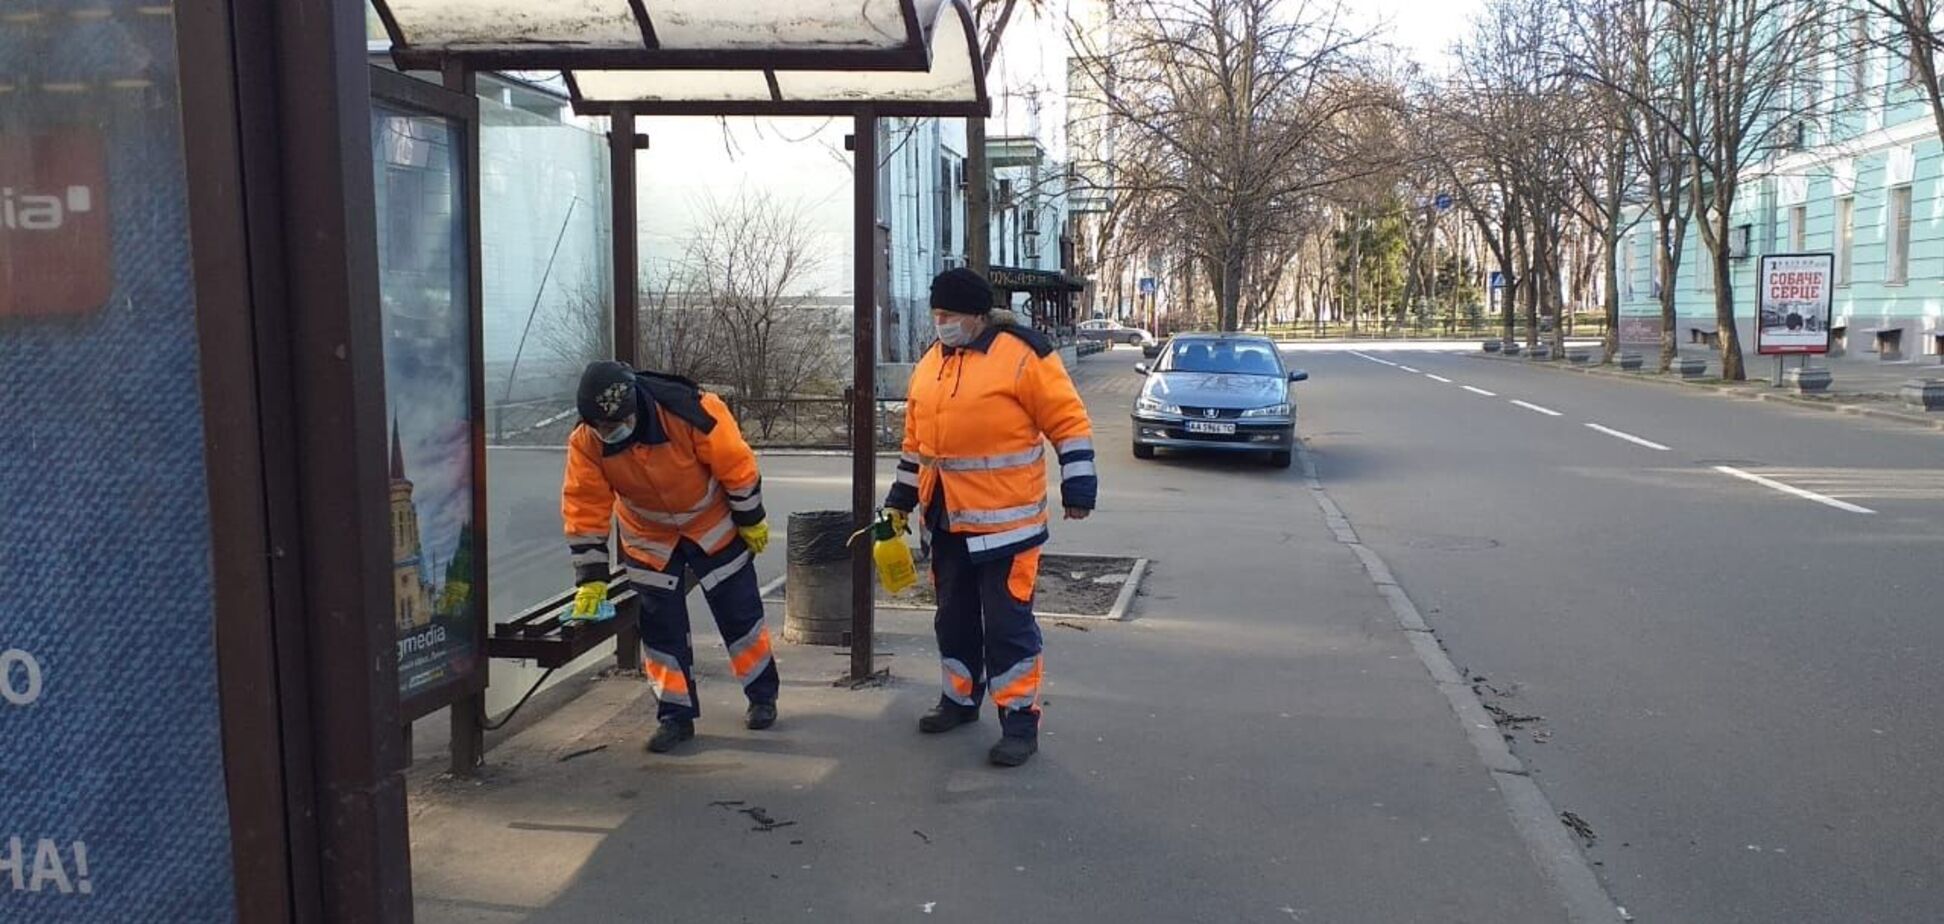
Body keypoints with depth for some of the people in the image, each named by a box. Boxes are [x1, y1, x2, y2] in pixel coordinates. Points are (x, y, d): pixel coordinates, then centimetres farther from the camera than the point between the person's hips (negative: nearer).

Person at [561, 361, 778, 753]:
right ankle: (676, 714, 14)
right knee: (660, 623, 1)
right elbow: (584, 508, -17)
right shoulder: (586, 443, -24)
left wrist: (751, 521, -10)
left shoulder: (693, 412, -35)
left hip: (714, 525, -2)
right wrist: (592, 579, -17)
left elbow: (737, 464, -21)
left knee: (740, 610, 6)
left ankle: (763, 696, 26)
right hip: (649, 538, 2)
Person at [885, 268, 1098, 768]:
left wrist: (1078, 487, -13)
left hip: (1005, 521, -7)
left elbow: (1069, 422, -10)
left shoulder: (1022, 355, -12)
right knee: (954, 616, 18)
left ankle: (1020, 718, 8)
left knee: (1007, 622, -2)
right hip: (947, 520, 7)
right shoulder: (929, 364, 11)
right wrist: (900, 500, 23)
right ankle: (961, 698, 35)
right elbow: (916, 440, 20)